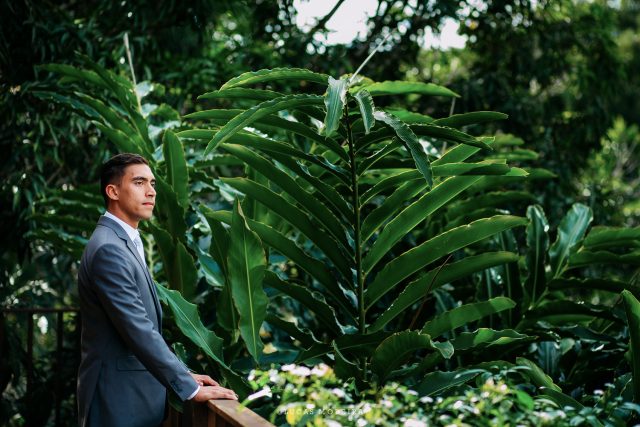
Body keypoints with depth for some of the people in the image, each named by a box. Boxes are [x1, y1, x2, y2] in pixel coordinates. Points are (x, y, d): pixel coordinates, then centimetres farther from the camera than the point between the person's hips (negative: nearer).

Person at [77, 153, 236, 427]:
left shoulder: (124, 242, 14)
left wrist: (184, 374, 9)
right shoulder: (108, 249, -18)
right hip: (119, 397, -10)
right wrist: (190, 388, -19)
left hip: (136, 390, 10)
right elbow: (138, 331, -22)